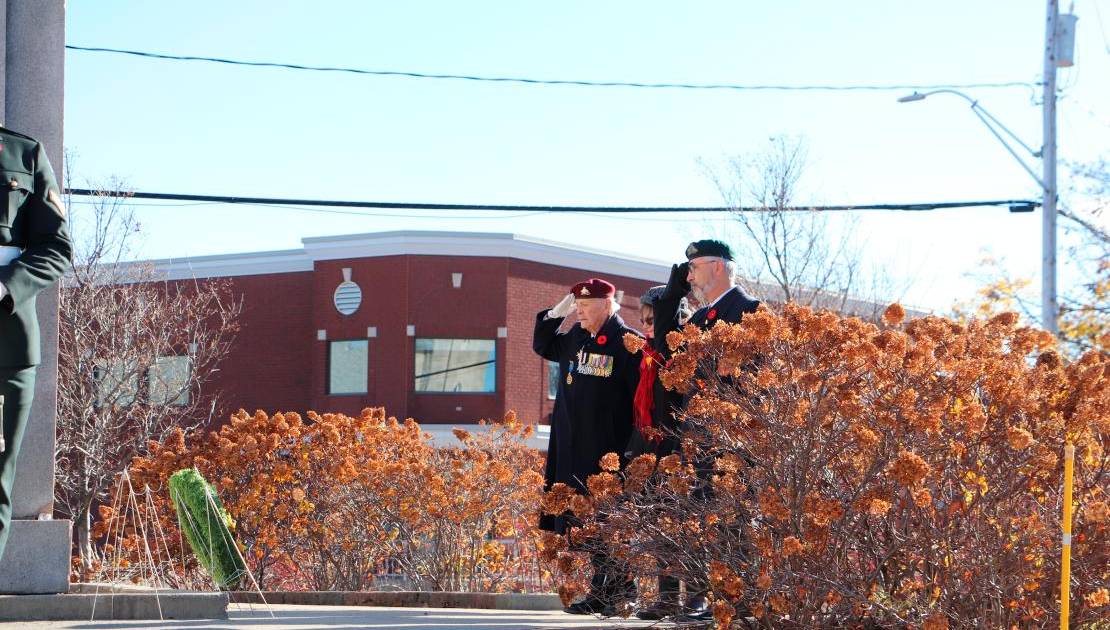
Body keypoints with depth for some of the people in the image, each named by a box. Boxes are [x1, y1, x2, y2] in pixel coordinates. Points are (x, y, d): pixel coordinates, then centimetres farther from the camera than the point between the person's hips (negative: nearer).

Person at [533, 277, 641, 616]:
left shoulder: (627, 343, -9)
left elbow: (640, 396, -11)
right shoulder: (575, 338, 12)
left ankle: (622, 590, 3)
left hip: (608, 451, -7)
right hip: (573, 446, 7)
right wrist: (554, 314, 12)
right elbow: (542, 347, 29)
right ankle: (601, 592, 14)